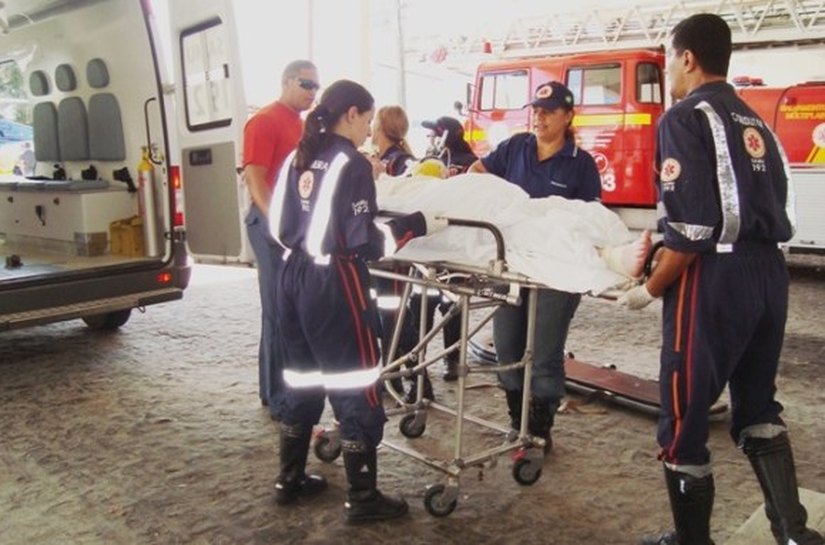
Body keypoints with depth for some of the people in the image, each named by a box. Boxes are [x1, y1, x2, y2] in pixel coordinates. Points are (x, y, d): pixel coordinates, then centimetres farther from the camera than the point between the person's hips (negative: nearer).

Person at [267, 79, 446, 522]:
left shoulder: (299, 157, 10)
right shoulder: (352, 164, -12)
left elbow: (279, 227, 12)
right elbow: (363, 242, -16)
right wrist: (417, 223, -9)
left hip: (294, 279, 8)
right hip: (333, 285, -8)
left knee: (302, 379, 18)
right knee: (356, 387, 2)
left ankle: (290, 480, 30)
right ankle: (362, 498, 11)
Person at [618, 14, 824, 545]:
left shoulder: (685, 118, -7)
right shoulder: (755, 123, 17)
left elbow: (690, 229, -16)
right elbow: (777, 210, 14)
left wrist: (649, 290, -6)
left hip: (715, 280, -8)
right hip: (771, 273, 9)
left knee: (684, 416, 4)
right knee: (757, 405, 21)